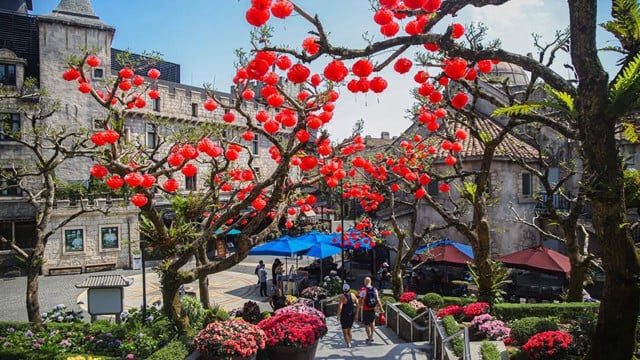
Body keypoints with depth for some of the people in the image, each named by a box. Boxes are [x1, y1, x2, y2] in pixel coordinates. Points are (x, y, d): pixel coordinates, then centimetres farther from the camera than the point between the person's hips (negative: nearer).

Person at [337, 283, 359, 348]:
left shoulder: (342, 297, -18)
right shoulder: (353, 295, -5)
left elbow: (340, 308, -23)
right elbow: (358, 305, -3)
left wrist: (338, 315, -9)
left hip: (344, 316, -4)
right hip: (352, 315, 4)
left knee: (345, 331, 8)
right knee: (349, 330, 21)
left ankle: (348, 344, -4)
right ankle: (349, 343, 22)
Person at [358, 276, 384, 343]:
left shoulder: (363, 290, -12)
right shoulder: (375, 289, 0)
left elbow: (361, 300, -14)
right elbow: (377, 300, 0)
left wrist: (358, 308, -5)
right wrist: (381, 308, 7)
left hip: (365, 310, -4)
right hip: (373, 309, 4)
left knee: (366, 324, 9)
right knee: (372, 322, 23)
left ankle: (369, 338, 11)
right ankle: (371, 336, 23)